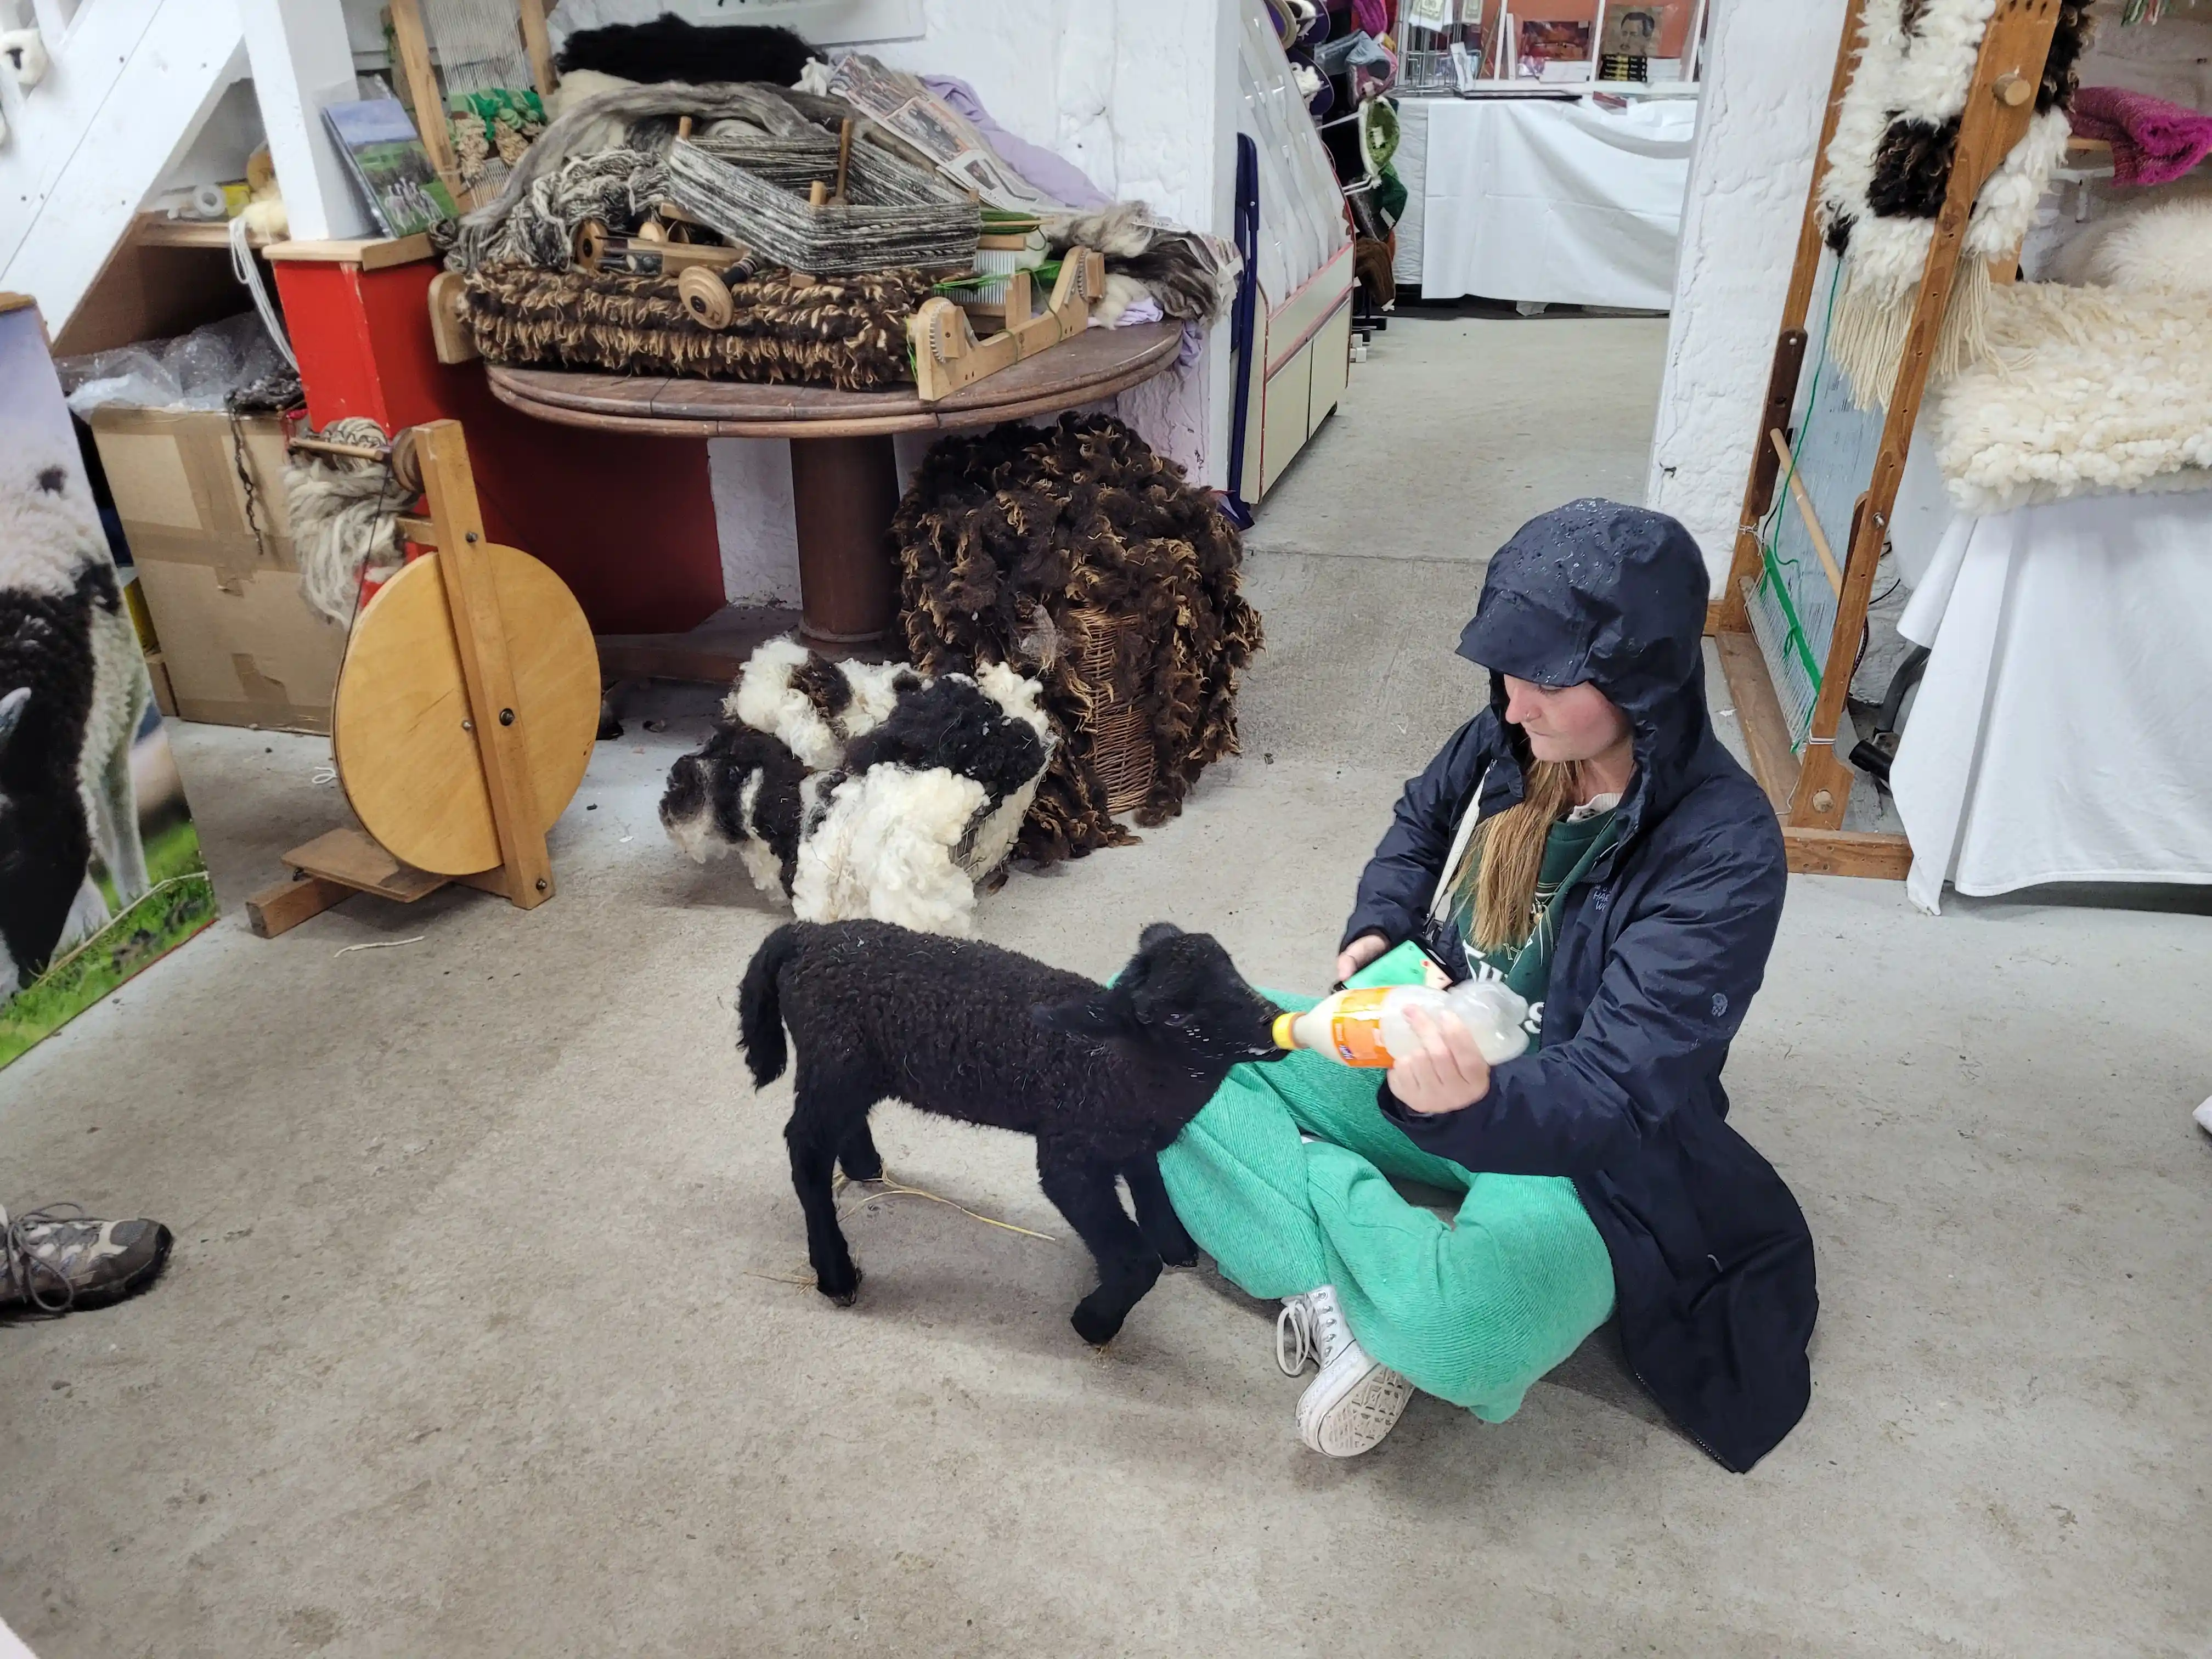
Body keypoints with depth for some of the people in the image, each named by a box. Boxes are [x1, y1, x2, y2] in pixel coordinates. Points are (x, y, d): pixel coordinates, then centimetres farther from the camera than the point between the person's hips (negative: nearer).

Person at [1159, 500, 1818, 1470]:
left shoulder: (1723, 852, -24)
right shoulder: (1512, 742, -8)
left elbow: (1615, 1090, -29)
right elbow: (1419, 825, 16)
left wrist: (1474, 1107, -51)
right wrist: (1381, 930, -5)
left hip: (1574, 1148, -6)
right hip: (1431, 1058, 6)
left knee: (1461, 1328, -41)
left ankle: (1372, 1280, -5)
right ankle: (1363, 1278, -18)